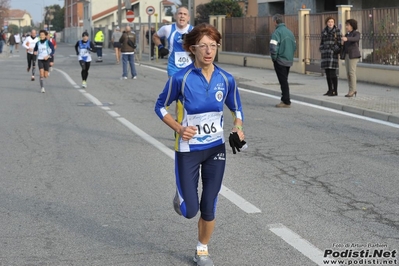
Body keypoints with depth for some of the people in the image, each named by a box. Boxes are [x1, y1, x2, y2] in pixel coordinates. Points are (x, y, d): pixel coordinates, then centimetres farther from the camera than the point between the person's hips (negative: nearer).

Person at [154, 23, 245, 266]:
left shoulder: (226, 79, -6)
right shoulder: (181, 78, -15)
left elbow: (237, 109, 10)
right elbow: (161, 107, -2)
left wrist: (238, 128, -10)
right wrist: (178, 128, -17)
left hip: (216, 148, 3)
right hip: (188, 149, -2)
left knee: (209, 207, 7)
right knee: (190, 211, -1)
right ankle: (182, 196, 36)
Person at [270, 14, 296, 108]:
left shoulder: (277, 32, -14)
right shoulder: (289, 32, 11)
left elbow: (273, 47, -22)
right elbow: (294, 46, 15)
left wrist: (274, 57, -9)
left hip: (280, 61, -7)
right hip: (289, 61, 7)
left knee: (283, 81, -2)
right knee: (284, 81, 17)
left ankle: (286, 102, -1)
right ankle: (285, 99, 21)